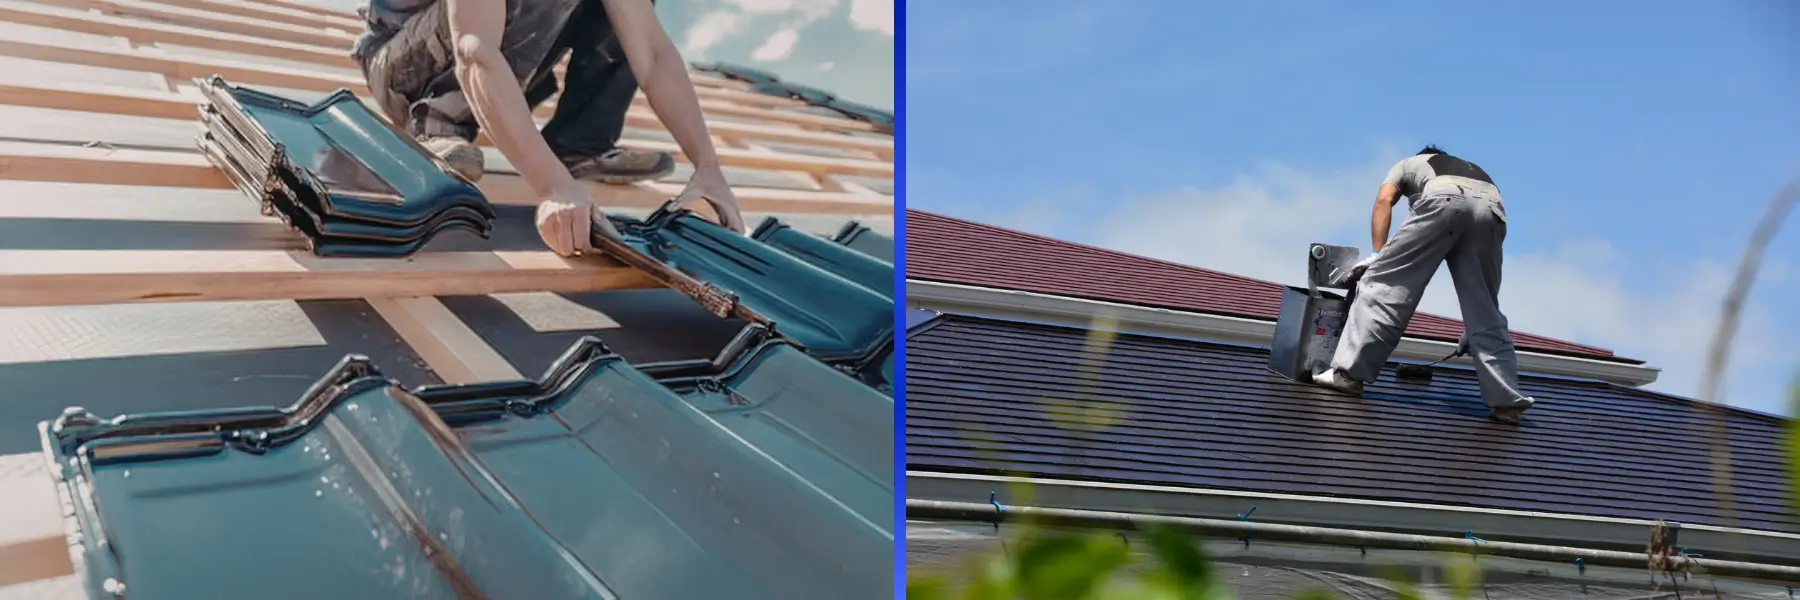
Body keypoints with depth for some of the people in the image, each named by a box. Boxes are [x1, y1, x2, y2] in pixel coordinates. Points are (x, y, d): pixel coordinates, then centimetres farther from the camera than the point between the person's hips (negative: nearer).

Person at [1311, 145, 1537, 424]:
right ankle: (1505, 400, 8)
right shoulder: (1474, 170, 47)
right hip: (1492, 210, 4)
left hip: (1443, 200, -4)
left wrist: (1378, 255, 9)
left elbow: (1384, 199, 16)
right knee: (1485, 310, 13)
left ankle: (1348, 372, -4)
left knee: (1385, 281, 2)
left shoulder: (1408, 163, 40)